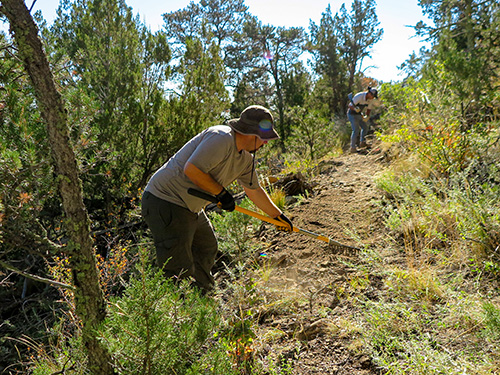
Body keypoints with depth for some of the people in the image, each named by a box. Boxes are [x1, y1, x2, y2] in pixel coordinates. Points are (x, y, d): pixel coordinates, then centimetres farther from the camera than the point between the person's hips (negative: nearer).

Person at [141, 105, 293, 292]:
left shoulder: (246, 159, 8)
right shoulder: (221, 138, -23)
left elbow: (254, 190, 20)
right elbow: (191, 170, -28)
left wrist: (279, 216, 27)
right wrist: (221, 193, -19)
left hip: (190, 207, 11)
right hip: (165, 203, -11)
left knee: (207, 249, 24)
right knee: (179, 270, -9)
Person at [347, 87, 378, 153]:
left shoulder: (370, 99, -5)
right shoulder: (359, 96, -28)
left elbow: (369, 109, 5)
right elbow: (349, 105, -29)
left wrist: (367, 116, -14)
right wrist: (355, 109, -50)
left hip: (358, 114, 8)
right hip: (352, 114, -8)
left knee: (365, 127, 11)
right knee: (356, 130, -15)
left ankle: (362, 142, 28)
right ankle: (353, 148, -10)